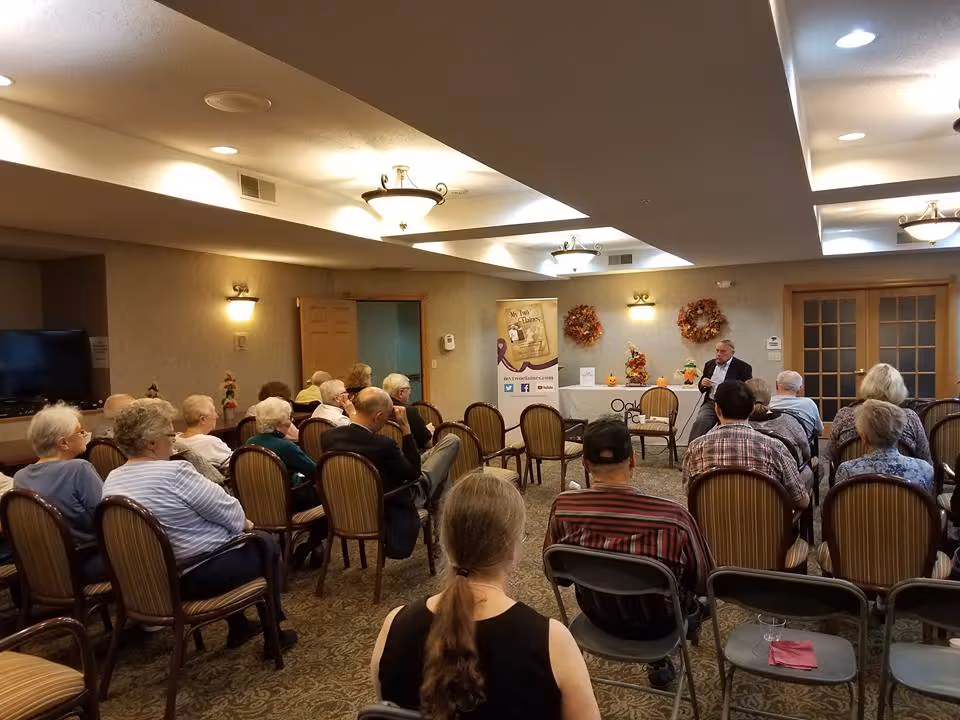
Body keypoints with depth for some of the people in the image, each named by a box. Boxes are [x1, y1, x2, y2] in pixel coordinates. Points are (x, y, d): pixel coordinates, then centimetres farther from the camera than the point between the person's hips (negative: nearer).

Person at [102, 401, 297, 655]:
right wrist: (244, 523, 6)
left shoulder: (112, 482, 1)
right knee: (267, 543, 17)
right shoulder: (175, 472, -25)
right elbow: (228, 512, -17)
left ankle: (239, 627, 37)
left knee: (231, 538, 31)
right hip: (199, 575, -8)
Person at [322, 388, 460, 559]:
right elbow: (414, 473, -20)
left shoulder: (328, 436, -18)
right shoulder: (383, 445, -37)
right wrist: (405, 427, -22)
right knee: (452, 440, 8)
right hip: (397, 507, -6)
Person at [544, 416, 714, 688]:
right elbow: (704, 583, -13)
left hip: (597, 616, 2)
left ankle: (659, 662, 43)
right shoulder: (673, 516, -31)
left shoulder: (562, 507, -24)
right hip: (656, 623, -1)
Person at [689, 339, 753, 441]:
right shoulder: (709, 364, 17)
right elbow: (701, 387, 25)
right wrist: (703, 384, 1)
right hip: (710, 403, 4)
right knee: (699, 423, -23)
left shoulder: (743, 367, 0)